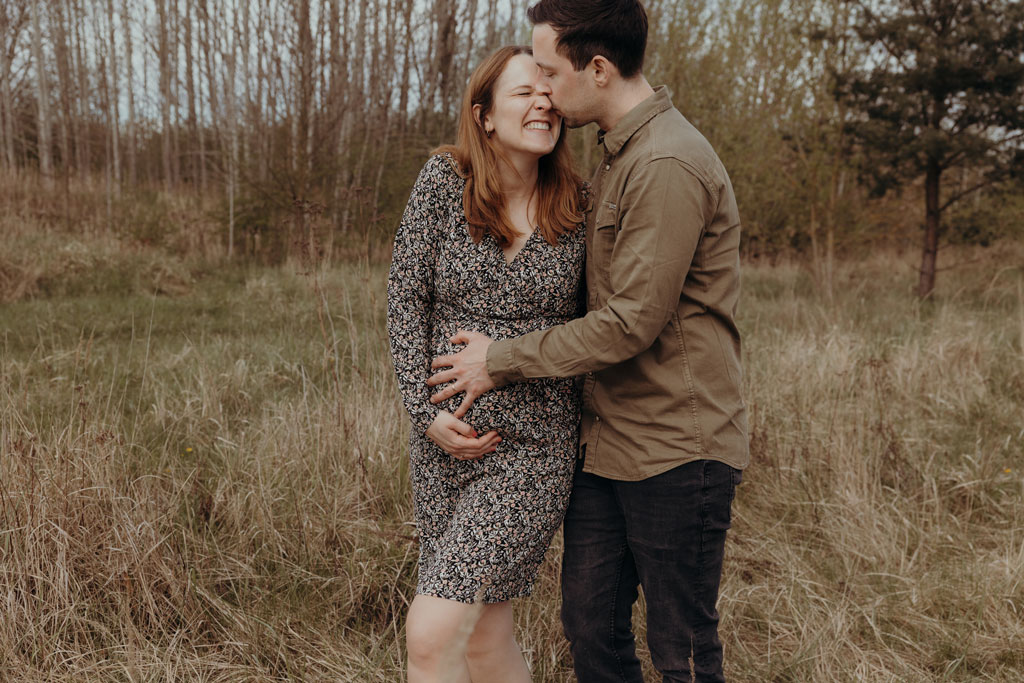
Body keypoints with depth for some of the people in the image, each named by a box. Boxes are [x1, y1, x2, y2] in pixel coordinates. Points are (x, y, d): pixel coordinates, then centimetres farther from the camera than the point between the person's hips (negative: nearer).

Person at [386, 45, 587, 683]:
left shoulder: (578, 210, -2)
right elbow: (406, 298, 0)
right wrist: (426, 410, -8)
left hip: (533, 445, -2)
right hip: (446, 438, 2)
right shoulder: (444, 181, -2)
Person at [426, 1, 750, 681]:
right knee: (590, 622, 13)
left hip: (675, 446, -9)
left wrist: (504, 360, -11)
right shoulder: (616, 157, 13)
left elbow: (631, 323, -21)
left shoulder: (668, 165, -19)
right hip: (608, 443, 9)